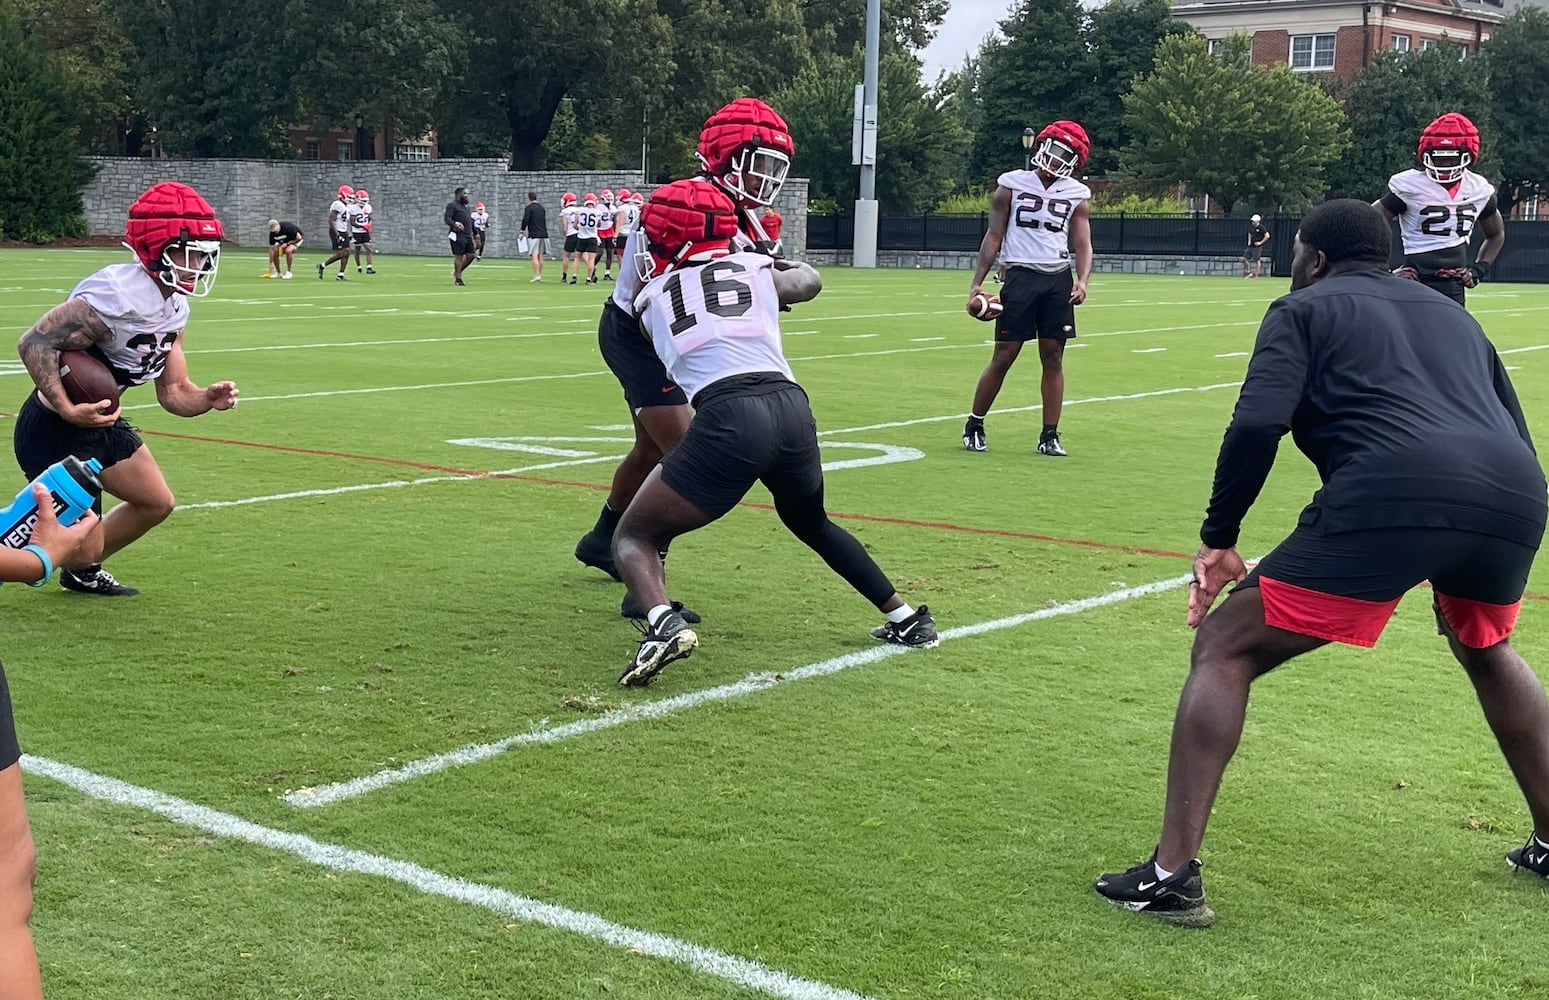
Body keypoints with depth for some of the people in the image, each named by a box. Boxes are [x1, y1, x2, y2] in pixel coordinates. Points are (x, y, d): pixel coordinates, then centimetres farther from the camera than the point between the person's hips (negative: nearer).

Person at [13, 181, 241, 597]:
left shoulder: (175, 308, 2)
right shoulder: (118, 295, -28)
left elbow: (172, 392, 5)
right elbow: (33, 343, -30)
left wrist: (207, 398, -15)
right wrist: (67, 409, -34)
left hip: (101, 421, 9)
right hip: (55, 426, -9)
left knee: (156, 504, 19)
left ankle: (82, 570, 38)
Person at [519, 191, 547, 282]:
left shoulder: (529, 208, -7)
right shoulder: (541, 208, 14)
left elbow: (525, 220, -12)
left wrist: (522, 232, -3)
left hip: (534, 235, -6)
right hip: (543, 234, 6)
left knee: (535, 256, -10)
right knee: (540, 256, 10)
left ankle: (537, 275, -19)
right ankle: (540, 275, 14)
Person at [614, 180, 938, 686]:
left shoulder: (651, 296, 17)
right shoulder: (755, 269, 22)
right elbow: (809, 279, 43)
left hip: (728, 416, -4)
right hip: (792, 407, 4)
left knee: (635, 538, 11)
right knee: (811, 521, 35)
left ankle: (663, 623, -20)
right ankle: (906, 618, 36)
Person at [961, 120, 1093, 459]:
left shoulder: (1077, 195, 8)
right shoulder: (1012, 185, 2)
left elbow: (1083, 243, 8)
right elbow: (994, 236, 4)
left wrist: (1082, 281, -10)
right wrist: (977, 283, -2)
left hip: (1058, 279, 3)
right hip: (1021, 276, -3)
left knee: (1053, 356, 3)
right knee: (1004, 355, -2)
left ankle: (1049, 435, 9)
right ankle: (974, 425, 12)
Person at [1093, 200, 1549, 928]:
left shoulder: (1306, 308, 18)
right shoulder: (1452, 316, 35)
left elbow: (1258, 424, 0)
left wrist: (1218, 539, 6)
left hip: (1390, 498, -6)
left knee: (1224, 650, 7)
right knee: (1485, 649, 38)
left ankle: (1172, 875, -2)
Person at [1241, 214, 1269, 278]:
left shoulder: (1261, 228, -12)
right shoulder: (1251, 227, 10)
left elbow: (1267, 236, -17)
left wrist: (1260, 242, -16)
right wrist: (1249, 241, 14)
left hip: (1257, 247, -8)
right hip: (1250, 246, 8)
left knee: (1257, 260, -2)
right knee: (1245, 258, 4)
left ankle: (1256, 274, 5)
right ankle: (1246, 272, 15)